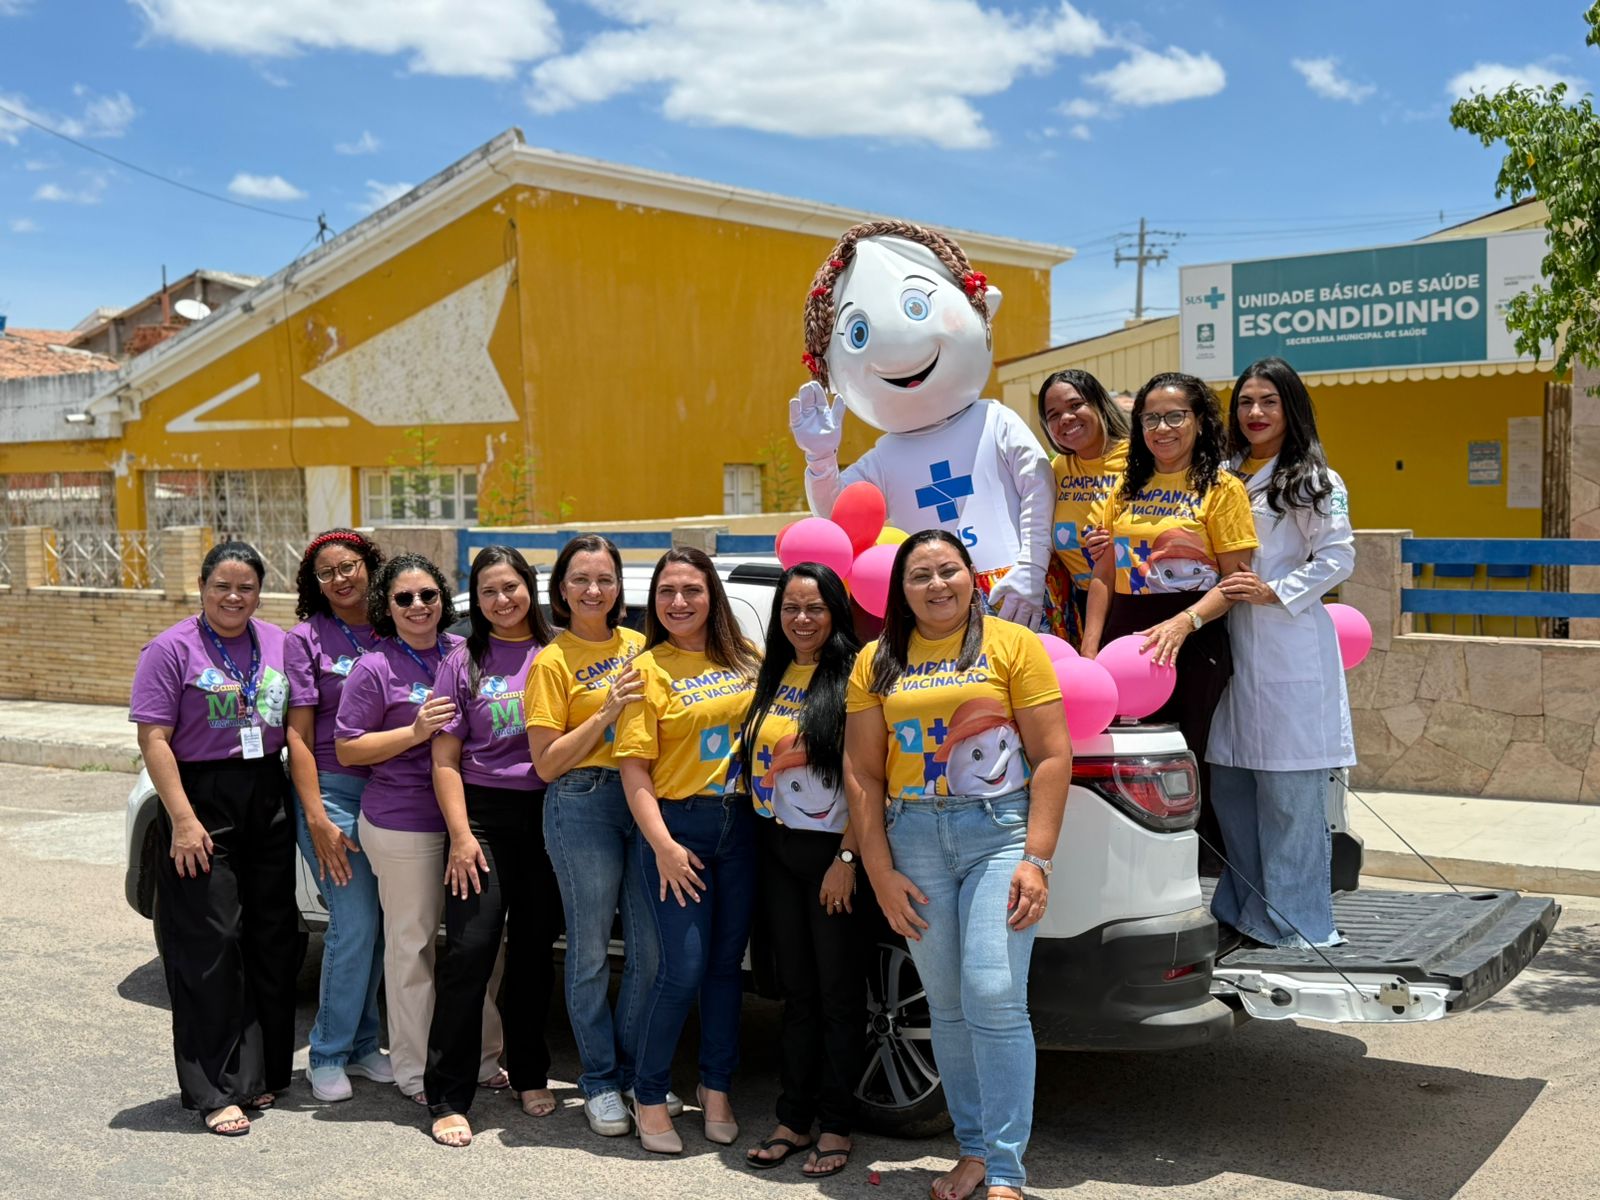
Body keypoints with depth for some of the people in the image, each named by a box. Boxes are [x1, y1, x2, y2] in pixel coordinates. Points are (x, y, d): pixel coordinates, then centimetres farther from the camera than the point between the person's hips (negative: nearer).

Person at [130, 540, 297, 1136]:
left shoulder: (278, 644, 10)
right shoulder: (172, 650, -5)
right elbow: (154, 740, -10)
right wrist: (182, 818, -18)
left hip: (268, 799, 5)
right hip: (203, 801, -5)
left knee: (272, 936, 8)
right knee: (210, 945, -4)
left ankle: (261, 1071, 20)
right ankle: (215, 1091, 2)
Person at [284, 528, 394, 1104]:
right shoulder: (306, 639, -1)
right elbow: (298, 736, -5)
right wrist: (317, 819, -11)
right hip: (333, 791, -4)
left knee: (379, 923, 7)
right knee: (355, 923, -7)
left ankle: (362, 1044, 22)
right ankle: (329, 1056, 8)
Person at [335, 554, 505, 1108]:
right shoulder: (375, 668, -6)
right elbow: (347, 749, -6)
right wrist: (415, 731, -17)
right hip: (403, 824, -5)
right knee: (412, 941, 4)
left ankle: (484, 1056, 25)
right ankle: (414, 1069, 17)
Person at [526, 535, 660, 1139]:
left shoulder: (637, 646, 12)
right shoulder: (552, 662, -2)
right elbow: (546, 763, -7)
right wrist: (608, 711, -15)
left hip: (642, 798, 4)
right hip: (583, 805, -4)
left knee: (651, 946, 6)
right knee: (591, 951, 3)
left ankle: (635, 1070, 23)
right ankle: (600, 1082, 17)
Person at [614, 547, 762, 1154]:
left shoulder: (746, 659, 7)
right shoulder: (647, 670, -4)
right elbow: (633, 767, -8)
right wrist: (662, 844, -15)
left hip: (741, 823, 4)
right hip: (678, 825, -4)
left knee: (726, 962, 11)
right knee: (684, 968, -5)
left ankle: (716, 1088, 25)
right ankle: (649, 1097, 10)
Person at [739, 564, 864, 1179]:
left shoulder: (850, 677, -10)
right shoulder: (772, 676, 11)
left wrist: (847, 857, -18)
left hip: (829, 850, -6)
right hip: (776, 848, 6)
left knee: (838, 989, 3)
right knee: (796, 988, 12)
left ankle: (836, 1125, 13)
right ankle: (793, 1117, 20)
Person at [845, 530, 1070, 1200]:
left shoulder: (1012, 644, 1)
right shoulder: (877, 662, 9)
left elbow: (1053, 756, -4)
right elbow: (862, 774, 7)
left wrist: (1036, 859, -11)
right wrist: (880, 873, 0)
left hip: (1000, 829, -3)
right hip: (915, 837, 3)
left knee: (994, 996, -12)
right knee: (947, 1007, 8)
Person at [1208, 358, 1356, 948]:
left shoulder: (1315, 481, 2)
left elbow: (1338, 557, -5)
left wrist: (1274, 592, -14)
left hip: (1290, 650, -5)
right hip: (1230, 646, 6)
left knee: (1289, 794, -5)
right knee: (1228, 788, 6)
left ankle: (1297, 923, 3)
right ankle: (1243, 910, 18)